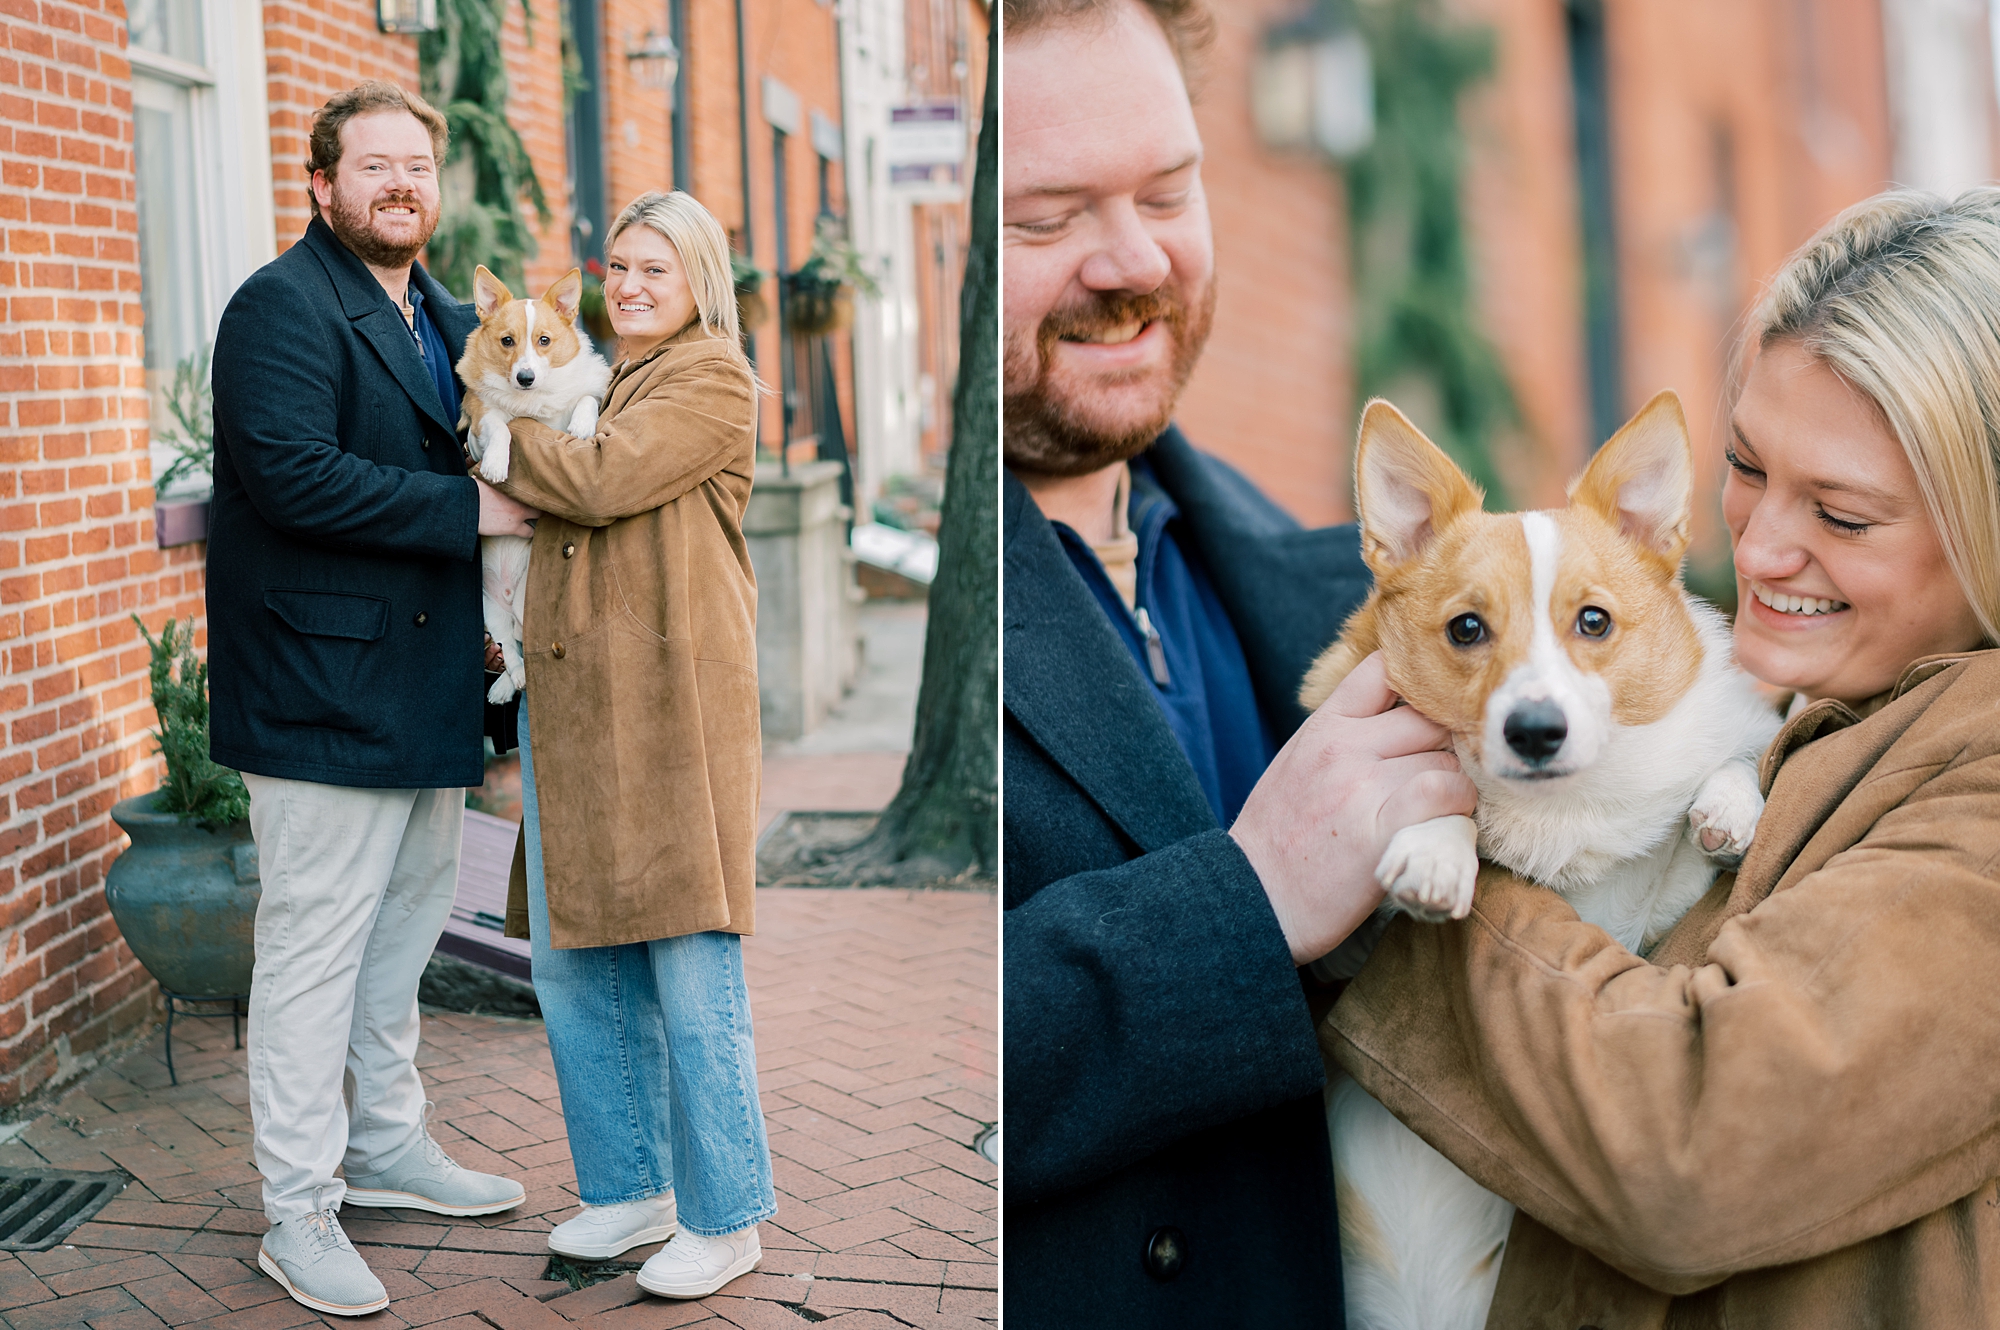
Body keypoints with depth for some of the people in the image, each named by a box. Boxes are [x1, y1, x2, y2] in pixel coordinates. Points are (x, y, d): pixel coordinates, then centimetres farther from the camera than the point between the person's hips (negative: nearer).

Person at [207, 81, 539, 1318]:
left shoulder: (448, 319, 17)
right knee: (315, 942, -3)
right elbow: (293, 474, -24)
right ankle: (298, 1210, 7)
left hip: (423, 681, 9)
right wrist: (467, 508, -21)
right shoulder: (283, 307, -11)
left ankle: (387, 1144, 35)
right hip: (323, 686, -9)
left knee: (410, 916, 19)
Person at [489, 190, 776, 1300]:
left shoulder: (715, 379, -3)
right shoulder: (600, 385, 23)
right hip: (567, 702, 8)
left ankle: (724, 1219, 6)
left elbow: (603, 480, -15)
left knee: (689, 967, -5)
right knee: (572, 961, 10)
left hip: (671, 704, -8)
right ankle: (632, 1188, 24)